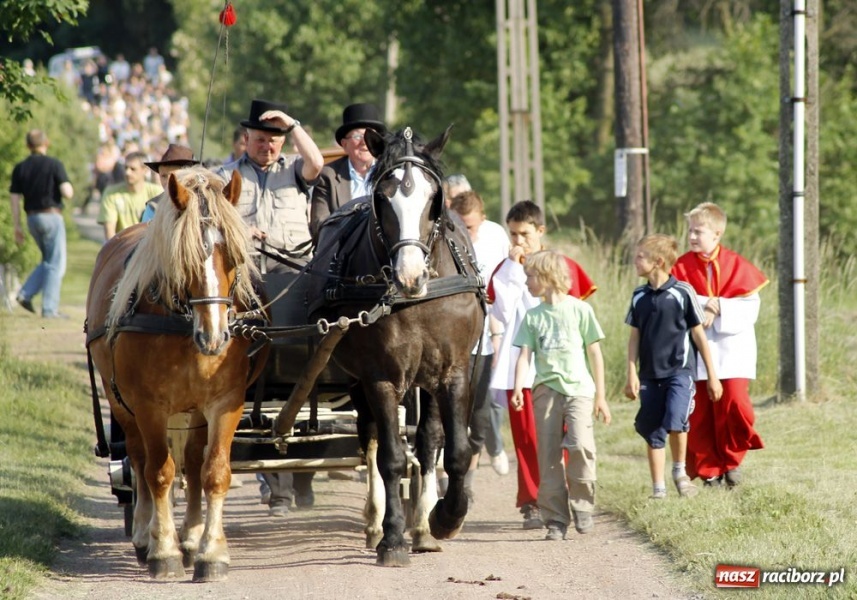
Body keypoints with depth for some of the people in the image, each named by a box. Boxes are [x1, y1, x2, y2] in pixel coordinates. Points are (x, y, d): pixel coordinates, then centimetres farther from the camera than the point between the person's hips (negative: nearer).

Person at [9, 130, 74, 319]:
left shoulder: (20, 168, 5)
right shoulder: (54, 165, -9)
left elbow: (14, 198, 4)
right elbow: (67, 193, -16)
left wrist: (17, 226, 10)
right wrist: (69, 187, 8)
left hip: (32, 218, 5)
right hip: (51, 216, -5)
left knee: (48, 261, 20)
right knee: (56, 265, 1)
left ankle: (26, 294, 5)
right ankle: (50, 309, -3)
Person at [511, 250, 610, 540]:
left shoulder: (580, 310, 3)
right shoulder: (532, 317, 11)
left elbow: (595, 354, 5)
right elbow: (524, 355, 5)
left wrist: (601, 396, 4)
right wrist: (518, 388, -13)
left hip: (579, 388, -3)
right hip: (546, 389, 3)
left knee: (580, 444, -22)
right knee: (549, 455, 0)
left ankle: (582, 503, -3)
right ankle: (555, 519, 6)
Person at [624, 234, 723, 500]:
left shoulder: (682, 292, -6)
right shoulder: (639, 296, 6)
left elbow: (698, 335, -1)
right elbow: (635, 336, 11)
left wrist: (712, 376, 3)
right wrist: (632, 374, 3)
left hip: (679, 370, -5)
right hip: (650, 375, 5)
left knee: (675, 422, -22)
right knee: (652, 433, 6)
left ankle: (680, 473, 1)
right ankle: (658, 489, 16)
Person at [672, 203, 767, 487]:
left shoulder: (737, 265, 0)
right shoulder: (683, 266, 2)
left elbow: (750, 308, -4)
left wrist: (720, 309, -17)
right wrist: (703, 306, -18)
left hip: (731, 349, -1)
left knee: (734, 403, -13)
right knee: (699, 411, -1)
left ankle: (731, 460, 9)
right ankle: (708, 471, 10)